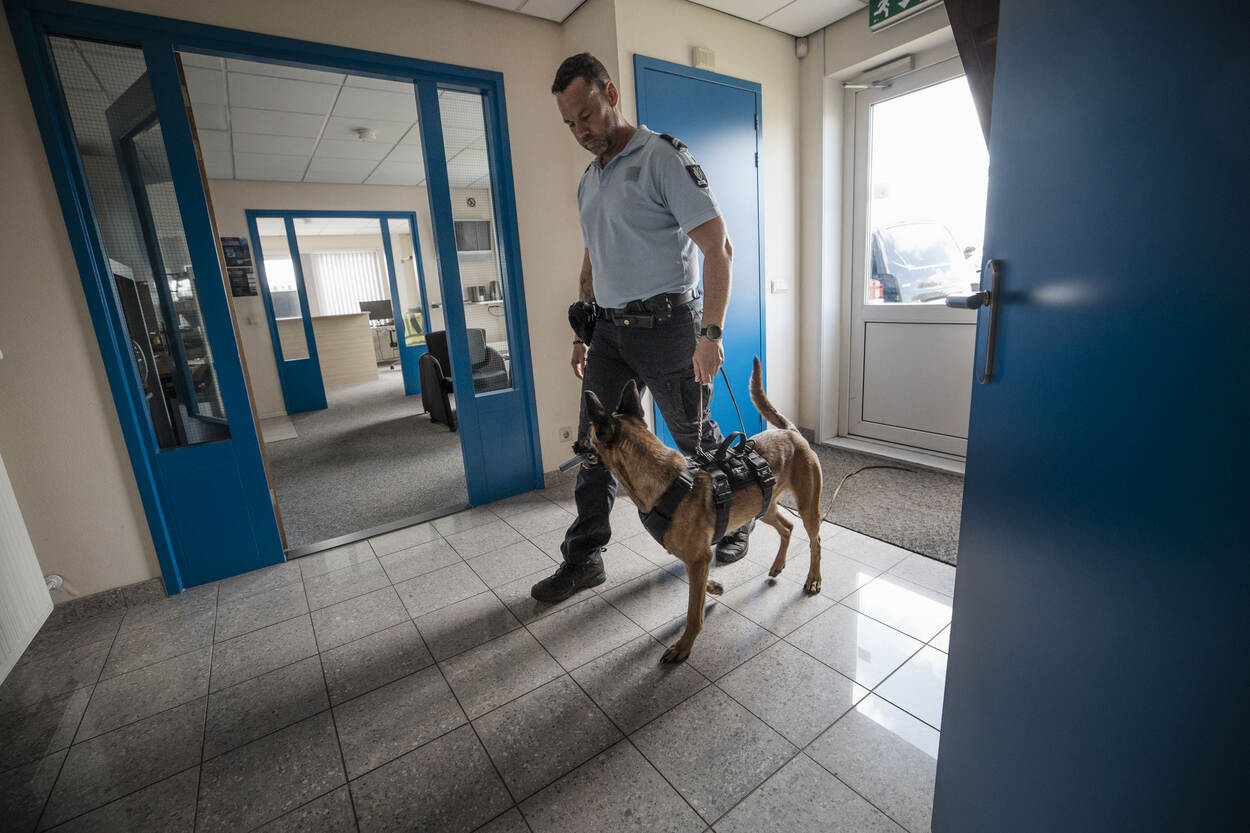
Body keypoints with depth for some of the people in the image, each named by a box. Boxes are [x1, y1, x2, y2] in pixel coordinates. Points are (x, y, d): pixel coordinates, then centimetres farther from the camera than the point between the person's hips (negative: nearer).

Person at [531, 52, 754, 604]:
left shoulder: (662, 156, -6)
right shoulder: (588, 181, 17)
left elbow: (717, 247, -14)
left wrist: (710, 334, -21)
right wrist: (582, 333, 19)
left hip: (665, 325, -6)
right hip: (609, 331, 7)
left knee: (695, 438, 6)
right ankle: (584, 557, 18)